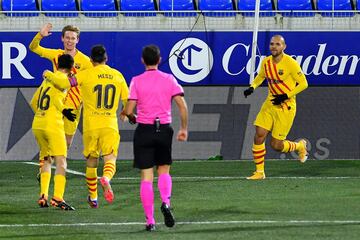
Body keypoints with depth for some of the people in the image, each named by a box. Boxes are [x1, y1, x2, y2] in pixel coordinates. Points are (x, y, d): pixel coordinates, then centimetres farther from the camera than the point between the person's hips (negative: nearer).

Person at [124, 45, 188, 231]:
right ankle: (166, 202, -10)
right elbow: (182, 106, -5)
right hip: (164, 129, 1)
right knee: (164, 170, 18)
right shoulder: (169, 79, 1)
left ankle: (150, 220, -3)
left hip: (144, 131, -1)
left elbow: (129, 110, -9)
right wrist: (184, 129, 5)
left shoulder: (137, 81, -4)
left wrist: (132, 117, 14)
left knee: (146, 176, 1)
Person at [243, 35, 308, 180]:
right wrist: (252, 87, 1)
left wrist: (285, 96, -20)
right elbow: (260, 76, 22)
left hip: (286, 107, -5)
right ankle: (259, 172, 5)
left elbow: (303, 84, -12)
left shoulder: (290, 63, -16)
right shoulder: (266, 62, 1)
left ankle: (300, 146, 27)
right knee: (259, 135, -7)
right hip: (270, 103, 5)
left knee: (276, 145, -4)